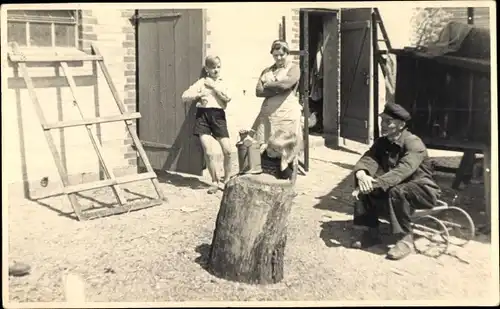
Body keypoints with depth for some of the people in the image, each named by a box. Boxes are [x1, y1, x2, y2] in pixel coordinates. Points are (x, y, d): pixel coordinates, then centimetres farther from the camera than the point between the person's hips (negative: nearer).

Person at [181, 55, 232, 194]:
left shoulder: (222, 83, 13)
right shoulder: (201, 82, 8)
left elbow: (228, 98, -7)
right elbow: (185, 96, 4)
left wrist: (214, 86, -6)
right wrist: (198, 95, -11)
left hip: (218, 115, 1)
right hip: (203, 115, -1)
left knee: (227, 150, -5)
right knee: (208, 152, -8)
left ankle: (227, 179, 18)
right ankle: (215, 181, 11)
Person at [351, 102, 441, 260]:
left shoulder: (414, 143, -23)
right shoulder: (382, 142, 0)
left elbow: (403, 170, -38)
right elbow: (368, 158, -16)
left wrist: (375, 183, -49)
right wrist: (361, 173, -40)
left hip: (422, 190, -7)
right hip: (397, 186, 7)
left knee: (396, 192, -36)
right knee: (366, 187, -14)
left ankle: (405, 239, -23)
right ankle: (372, 232, -2)